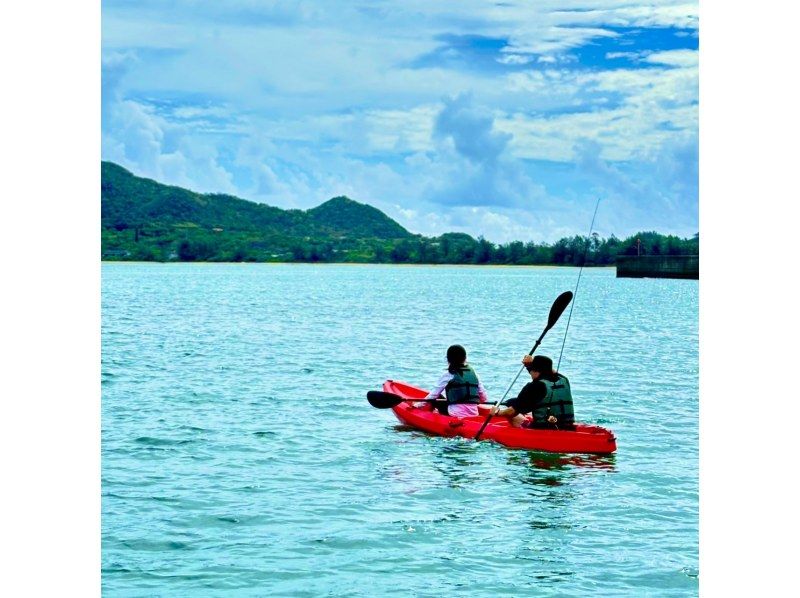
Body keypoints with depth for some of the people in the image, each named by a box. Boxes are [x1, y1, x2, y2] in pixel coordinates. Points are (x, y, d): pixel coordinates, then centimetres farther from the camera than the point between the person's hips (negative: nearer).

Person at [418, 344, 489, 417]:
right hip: (473, 414, 5)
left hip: (455, 414, -5)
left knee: (437, 398, 21)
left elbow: (434, 394, 3)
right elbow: (483, 397, 13)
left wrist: (419, 404, 16)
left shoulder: (447, 375, -1)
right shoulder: (473, 373, 11)